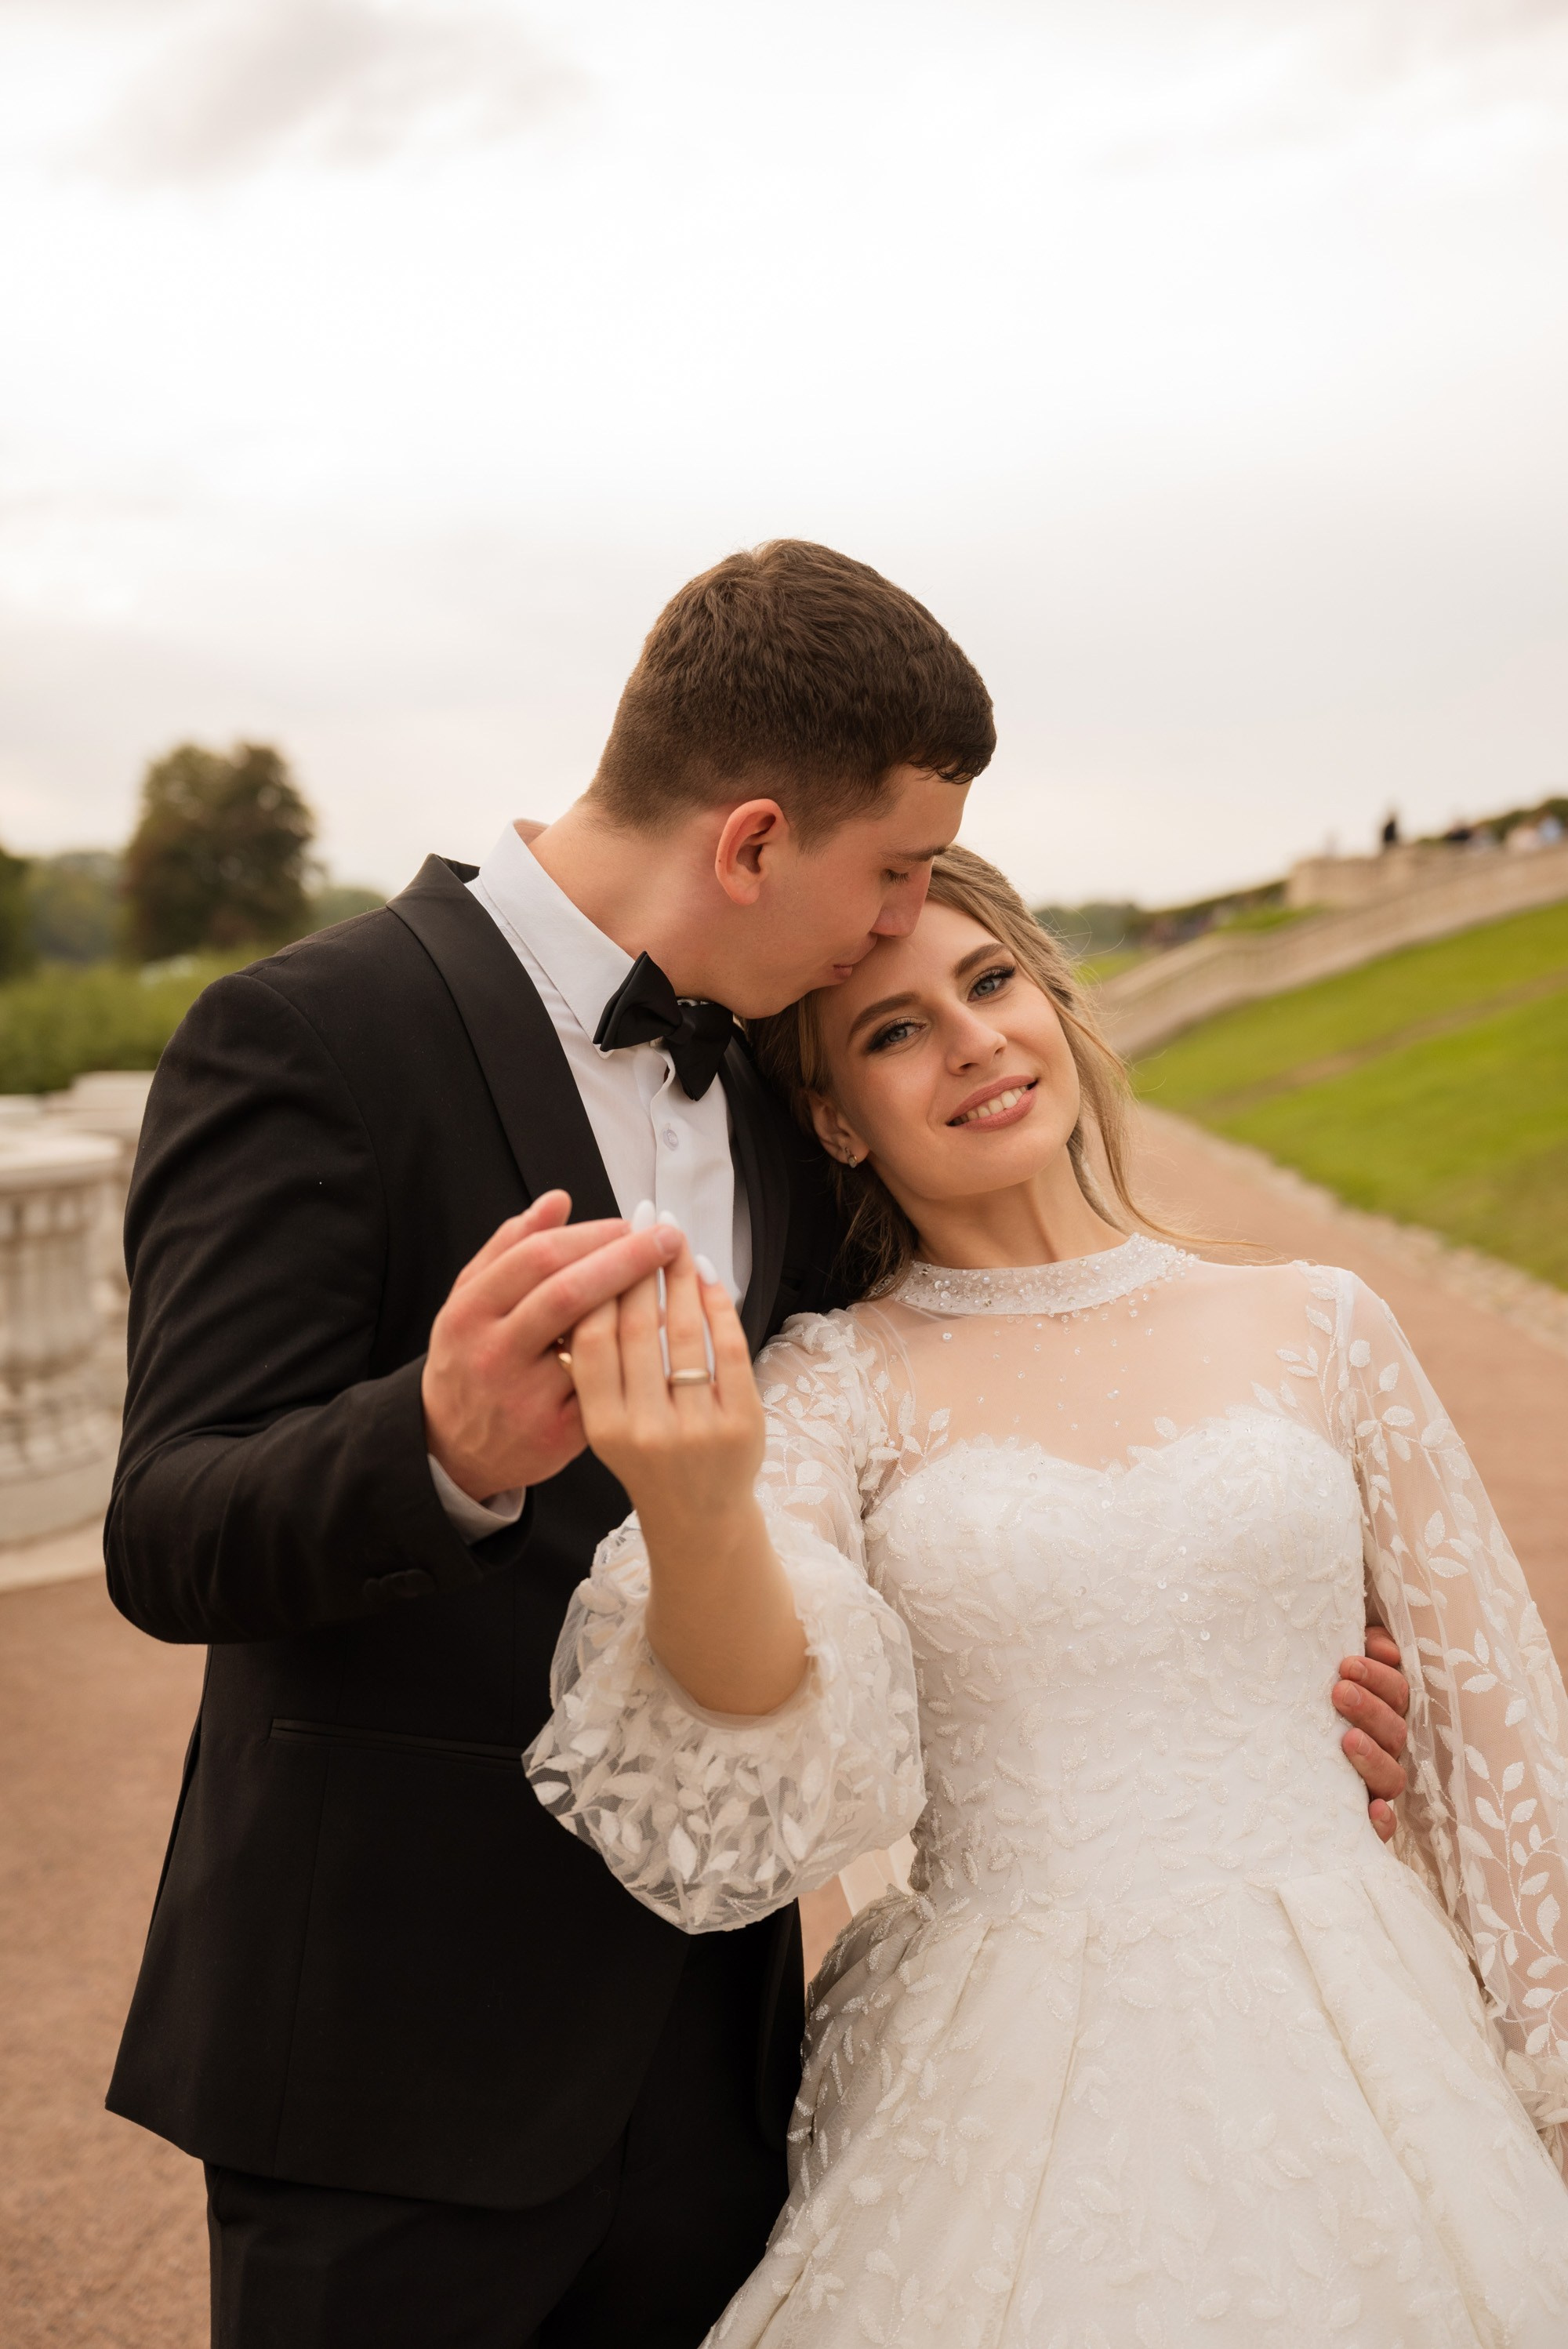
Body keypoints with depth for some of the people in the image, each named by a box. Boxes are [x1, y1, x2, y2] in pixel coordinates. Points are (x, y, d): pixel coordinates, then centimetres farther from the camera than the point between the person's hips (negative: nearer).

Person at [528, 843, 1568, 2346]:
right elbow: (774, 1731, -19)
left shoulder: (1316, 1325, 1)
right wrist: (694, 1516, -39)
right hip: (1014, 2095, -1)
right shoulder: (838, 1383, -3)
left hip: (1350, 2048, 2)